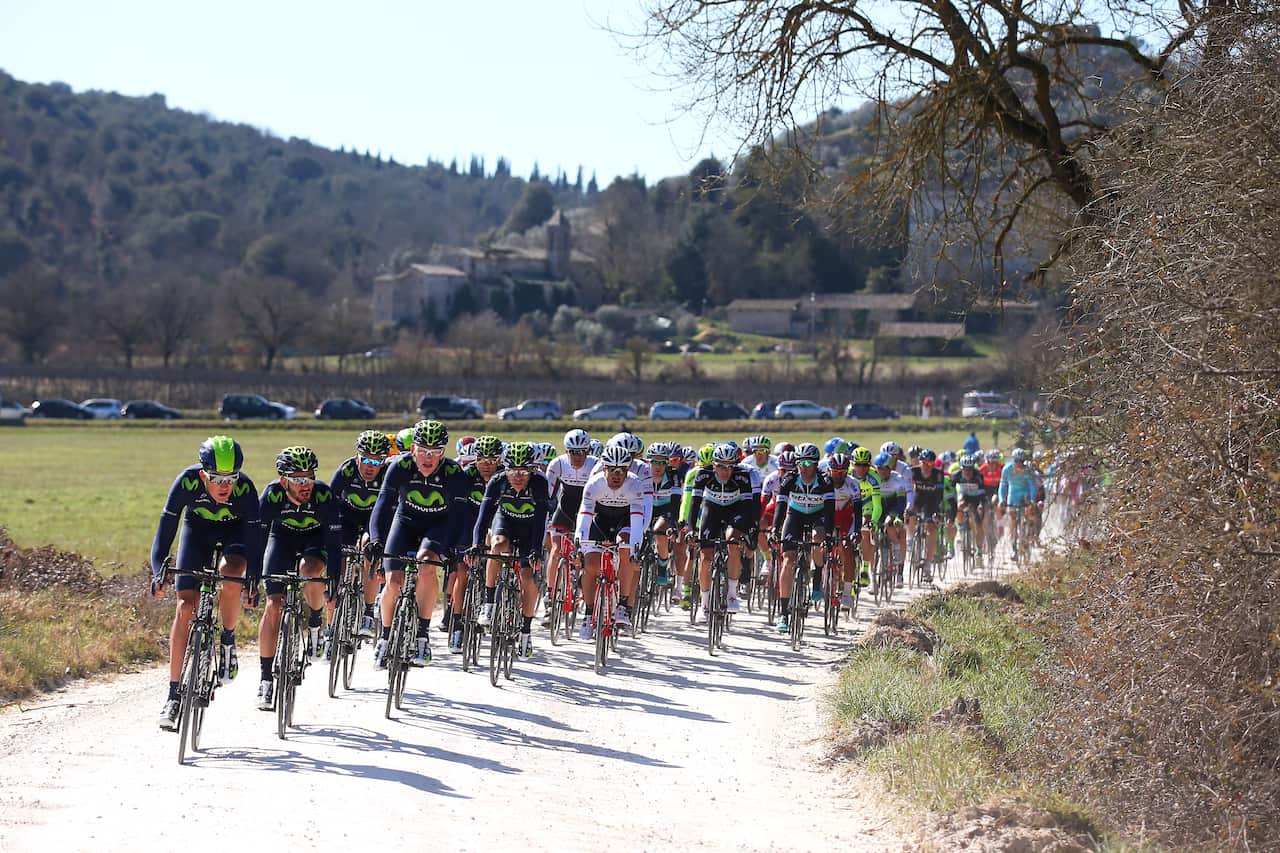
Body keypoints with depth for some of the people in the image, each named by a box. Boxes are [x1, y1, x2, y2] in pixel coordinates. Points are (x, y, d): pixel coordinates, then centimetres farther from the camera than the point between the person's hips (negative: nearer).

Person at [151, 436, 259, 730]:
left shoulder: (245, 488, -34)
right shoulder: (187, 482, -34)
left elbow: (254, 537, -29)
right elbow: (165, 529, -31)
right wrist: (159, 572, -43)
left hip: (234, 531, -1)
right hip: (198, 528, 1)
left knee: (230, 575, -33)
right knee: (186, 606, -11)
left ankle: (228, 641, -4)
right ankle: (173, 696, -7)